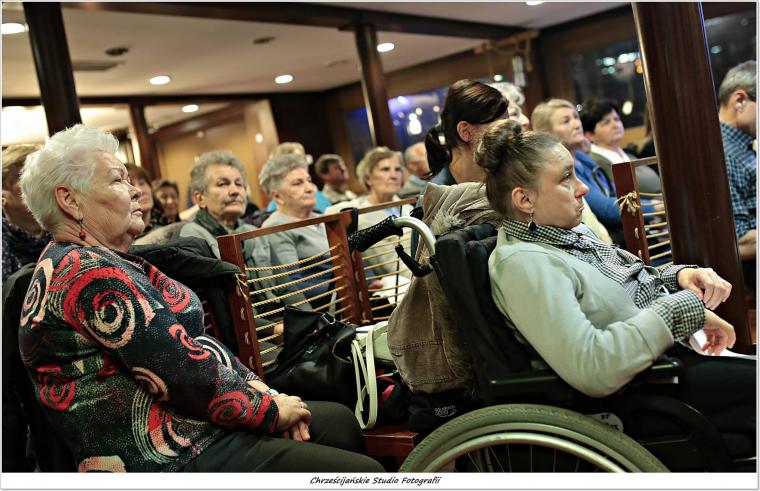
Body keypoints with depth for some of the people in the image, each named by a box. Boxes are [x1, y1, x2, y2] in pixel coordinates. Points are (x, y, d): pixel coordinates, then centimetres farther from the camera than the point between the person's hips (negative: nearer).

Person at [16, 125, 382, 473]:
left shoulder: (106, 261, 13)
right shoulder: (88, 273, -20)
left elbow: (191, 341, 11)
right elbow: (185, 370, -23)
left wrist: (258, 388, 0)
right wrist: (270, 408, -10)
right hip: (178, 457, -10)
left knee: (339, 421, 17)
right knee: (363, 470, -11)